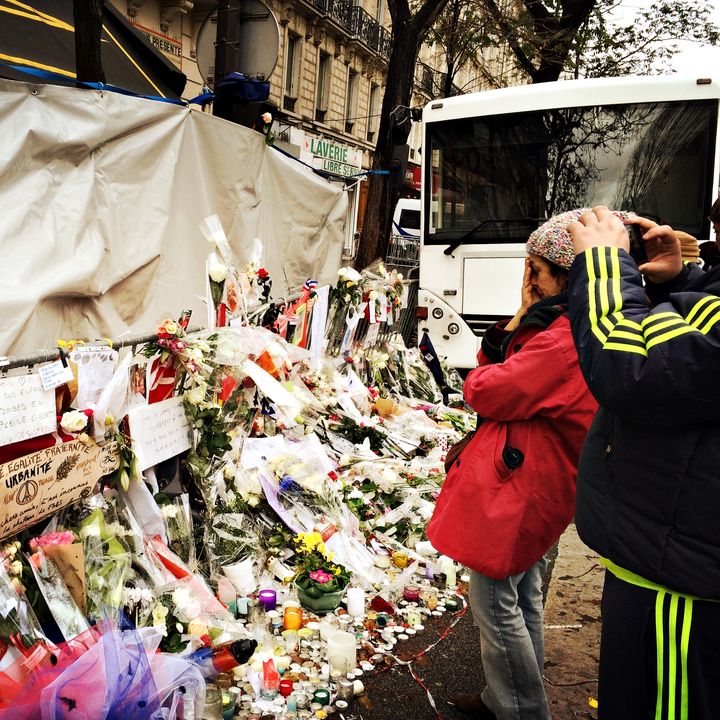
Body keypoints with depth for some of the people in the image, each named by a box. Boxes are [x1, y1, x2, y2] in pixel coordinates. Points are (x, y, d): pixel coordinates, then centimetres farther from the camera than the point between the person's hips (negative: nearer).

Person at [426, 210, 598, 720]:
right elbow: (515, 373, 10)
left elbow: (483, 391, -21)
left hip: (515, 486, -11)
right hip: (540, 483, 11)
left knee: (494, 602, 3)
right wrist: (518, 324, -6)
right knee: (524, 597, 21)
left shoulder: (563, 339, -26)